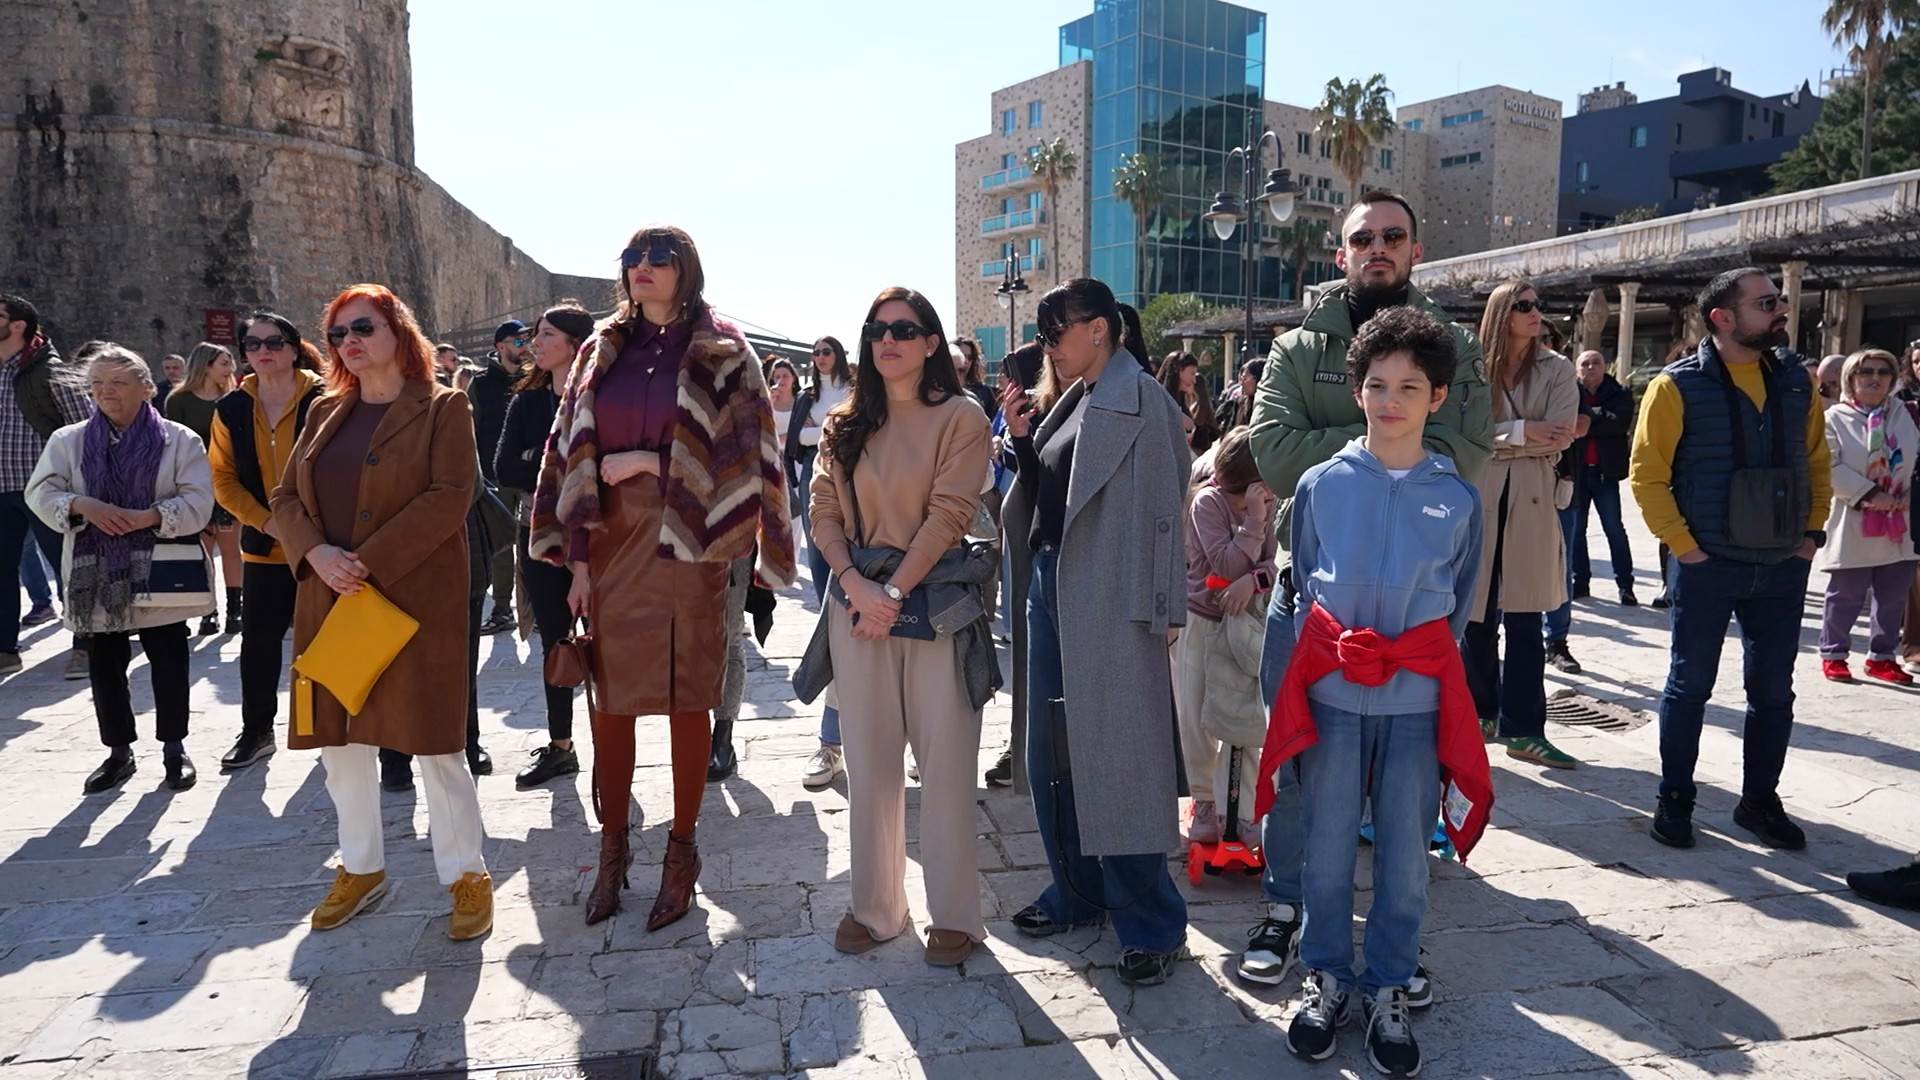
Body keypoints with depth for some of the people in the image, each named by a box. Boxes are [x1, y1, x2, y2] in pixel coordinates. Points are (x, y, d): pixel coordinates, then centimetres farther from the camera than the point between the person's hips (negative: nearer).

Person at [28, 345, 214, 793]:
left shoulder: (179, 439, -1)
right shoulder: (68, 440, 7)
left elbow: (197, 503, -8)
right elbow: (40, 492, 2)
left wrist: (147, 517, -22)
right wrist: (83, 506, -17)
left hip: (158, 576, -3)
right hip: (96, 577, 3)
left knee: (169, 664, 3)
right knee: (105, 666, 10)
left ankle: (174, 748, 19)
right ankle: (119, 752, 24)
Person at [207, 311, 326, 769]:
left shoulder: (324, 401, -7)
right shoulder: (232, 409, 5)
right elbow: (223, 478, 5)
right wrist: (265, 521, -8)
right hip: (262, 546, 4)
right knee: (258, 641, 9)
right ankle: (257, 730, 24)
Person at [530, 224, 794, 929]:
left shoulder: (721, 353, 1)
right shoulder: (603, 350, 10)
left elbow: (743, 449, -5)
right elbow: (573, 451, 7)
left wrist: (652, 462, -10)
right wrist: (577, 560, 1)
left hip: (686, 546, -3)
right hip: (611, 543, 3)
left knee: (688, 699, 3)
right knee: (609, 700, 6)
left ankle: (682, 848, 17)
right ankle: (613, 846, 22)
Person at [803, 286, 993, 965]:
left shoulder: (960, 418, -1)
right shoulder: (845, 424, 12)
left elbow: (948, 515, -10)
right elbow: (823, 514, 6)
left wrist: (895, 591, -14)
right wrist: (857, 584, -10)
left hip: (937, 602, -4)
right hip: (858, 600, 4)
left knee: (944, 761, -1)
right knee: (869, 762, 8)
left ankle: (954, 914, 10)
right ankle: (874, 907, 19)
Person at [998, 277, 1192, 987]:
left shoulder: (1138, 400, -11)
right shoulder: (1072, 400, 15)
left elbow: (1157, 508, -15)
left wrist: (1155, 609, -18)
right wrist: (1020, 436, 2)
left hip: (1109, 600, -9)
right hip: (1052, 585, 9)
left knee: (1118, 757, -3)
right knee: (1055, 749, 15)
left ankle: (1151, 924, 10)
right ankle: (1078, 890, 30)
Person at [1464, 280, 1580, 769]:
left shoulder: (1556, 370, 7)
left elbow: (1559, 438, -6)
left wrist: (1496, 439, -8)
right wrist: (1521, 431, -13)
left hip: (1531, 501, 0)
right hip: (1479, 498, 0)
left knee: (1524, 623, -1)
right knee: (1477, 617, 5)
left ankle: (1523, 729, 3)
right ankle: (1483, 711, 21)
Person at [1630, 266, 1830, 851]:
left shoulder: (1795, 379, 5)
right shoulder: (1678, 385, -10)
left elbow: (1817, 460, 14)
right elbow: (1647, 475, -10)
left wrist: (1813, 530, 7)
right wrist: (1682, 544, -13)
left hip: (1784, 566, 5)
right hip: (1708, 565, -5)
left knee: (1774, 689, 12)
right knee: (1690, 685, 5)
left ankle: (1760, 800, 27)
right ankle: (1675, 799, 18)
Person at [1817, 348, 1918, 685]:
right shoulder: (1835, 418, -7)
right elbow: (1830, 468, -16)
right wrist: (1869, 495, -20)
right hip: (1853, 523, -5)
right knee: (1846, 594, 2)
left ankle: (1882, 656, 24)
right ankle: (1833, 654, 17)